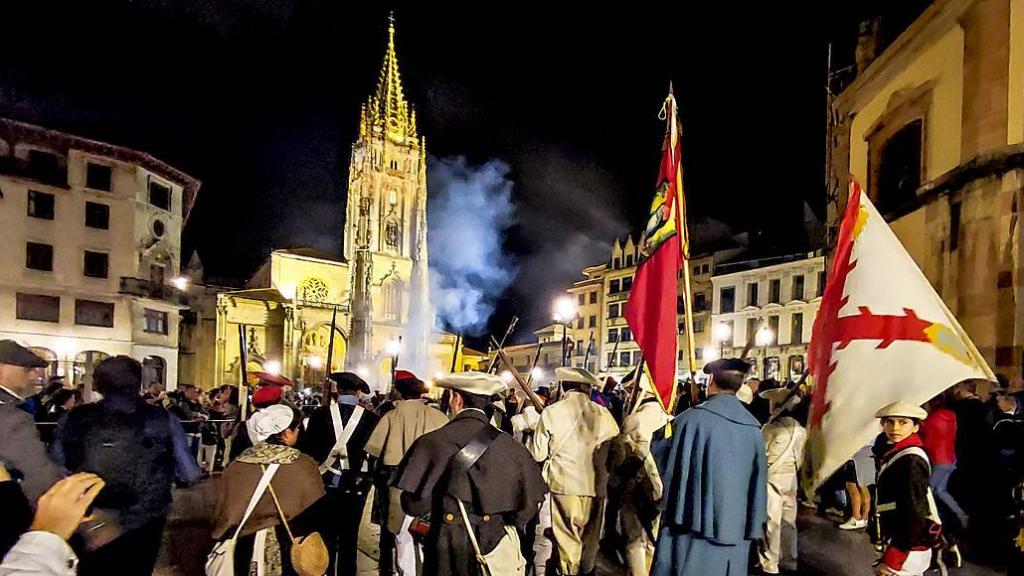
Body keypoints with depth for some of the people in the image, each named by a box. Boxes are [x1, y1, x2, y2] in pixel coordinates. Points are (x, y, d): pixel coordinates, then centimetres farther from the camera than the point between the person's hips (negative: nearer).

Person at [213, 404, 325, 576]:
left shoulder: (237, 464, -7)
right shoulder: (304, 466, -18)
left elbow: (225, 513, 2)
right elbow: (317, 513, -10)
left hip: (246, 548, 4)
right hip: (289, 551, -3)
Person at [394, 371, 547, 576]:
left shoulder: (433, 442, -13)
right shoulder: (510, 445, -6)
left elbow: (416, 504, -11)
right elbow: (528, 503, -3)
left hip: (449, 550, -2)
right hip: (499, 551, 2)